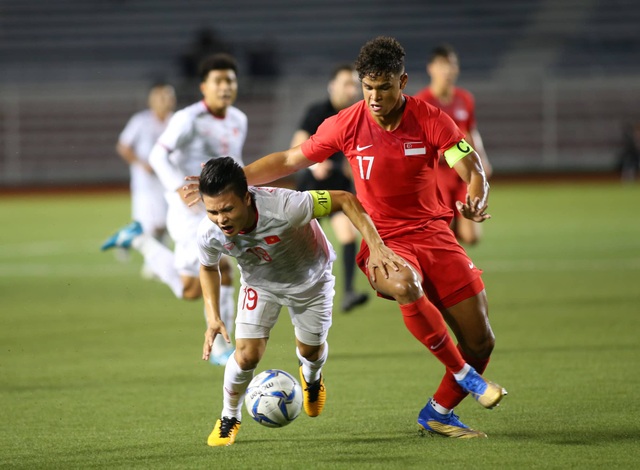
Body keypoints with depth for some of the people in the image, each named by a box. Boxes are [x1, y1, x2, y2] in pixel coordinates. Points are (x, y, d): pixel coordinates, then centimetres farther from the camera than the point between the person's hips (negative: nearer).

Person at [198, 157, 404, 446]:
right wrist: (213, 317, -16)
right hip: (260, 284, 1)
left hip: (311, 278, -1)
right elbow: (208, 267, -6)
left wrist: (376, 246, -41)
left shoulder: (283, 206, -46)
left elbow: (345, 200, -34)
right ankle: (229, 417, 15)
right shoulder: (209, 232, -32)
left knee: (311, 350, 16)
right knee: (247, 355, -14)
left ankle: (311, 378, 55)